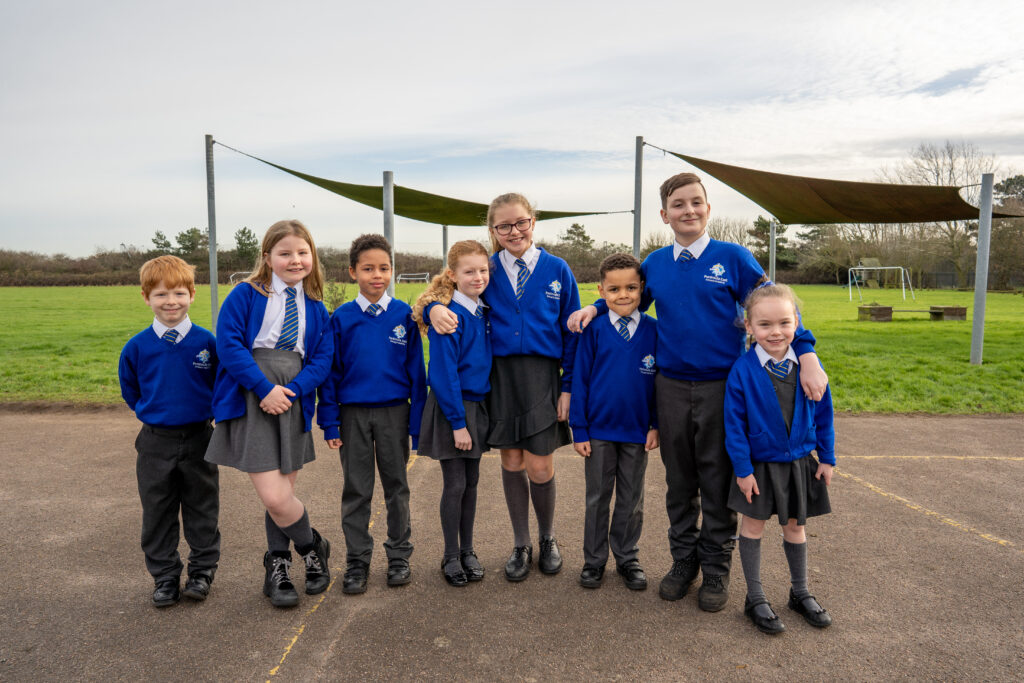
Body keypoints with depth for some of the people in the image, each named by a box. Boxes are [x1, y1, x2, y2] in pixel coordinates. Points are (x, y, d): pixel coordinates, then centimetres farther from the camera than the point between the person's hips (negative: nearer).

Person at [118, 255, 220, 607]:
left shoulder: (206, 341, -7)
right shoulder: (137, 347, -5)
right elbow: (129, 390, 12)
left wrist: (206, 409, 2)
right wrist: (153, 411, 8)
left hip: (199, 438, -1)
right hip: (156, 442, 1)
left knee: (202, 508, 10)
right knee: (158, 513, 11)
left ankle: (202, 571, 26)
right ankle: (165, 577, 26)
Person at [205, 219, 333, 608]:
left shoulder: (315, 308, 9)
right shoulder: (246, 295, -1)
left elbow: (322, 359, 4)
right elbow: (229, 344, -11)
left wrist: (293, 390, -13)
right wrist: (265, 388, -18)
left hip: (293, 401, 4)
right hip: (252, 401, -3)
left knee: (282, 492, 10)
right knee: (273, 498, -9)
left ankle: (277, 570, 30)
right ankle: (313, 547, 19)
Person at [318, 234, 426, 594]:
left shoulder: (404, 315, -2)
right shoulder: (341, 318, -2)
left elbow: (416, 369, 0)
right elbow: (330, 371, 2)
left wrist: (418, 420, -2)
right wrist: (330, 422, -2)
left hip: (394, 412, 0)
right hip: (353, 413, 0)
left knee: (396, 485, 12)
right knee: (356, 490, 9)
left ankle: (399, 556, 27)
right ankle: (357, 562, 23)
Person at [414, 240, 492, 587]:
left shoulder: (482, 312, 6)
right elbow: (444, 372, -18)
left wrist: (470, 417, 9)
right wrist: (457, 422, -18)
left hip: (477, 405, 7)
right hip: (451, 406, -7)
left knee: (471, 482, 14)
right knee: (455, 484, 3)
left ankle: (467, 551, 28)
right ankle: (451, 556, 19)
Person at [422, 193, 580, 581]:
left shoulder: (557, 270, 3)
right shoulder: (487, 270, 5)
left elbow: (572, 333, 4)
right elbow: (452, 289, 8)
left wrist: (568, 387, -2)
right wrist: (435, 308, -18)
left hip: (542, 376, -1)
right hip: (499, 374, 1)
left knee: (539, 466, -1)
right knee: (511, 462, 9)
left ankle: (547, 538, 28)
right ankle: (521, 546, 28)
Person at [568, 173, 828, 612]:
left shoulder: (732, 257, -3)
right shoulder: (655, 264, 6)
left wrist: (807, 355, -14)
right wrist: (595, 308, 3)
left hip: (722, 386, -3)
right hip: (671, 386, 3)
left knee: (718, 483, 7)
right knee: (679, 481, 13)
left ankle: (716, 570, 24)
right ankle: (683, 561, 30)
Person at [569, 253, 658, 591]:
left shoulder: (654, 331, -5)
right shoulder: (594, 331, -7)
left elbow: (661, 381, 3)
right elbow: (579, 380, -3)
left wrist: (656, 424, -1)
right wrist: (579, 430, -5)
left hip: (638, 432, 1)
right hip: (599, 431, -1)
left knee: (631, 499, 15)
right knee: (597, 498, 13)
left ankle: (627, 558, 32)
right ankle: (594, 559, 28)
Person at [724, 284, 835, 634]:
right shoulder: (742, 370, -18)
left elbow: (823, 413, 3)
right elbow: (734, 424, -13)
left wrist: (827, 457, 4)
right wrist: (742, 469, -12)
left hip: (800, 462, 3)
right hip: (759, 464, -3)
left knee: (795, 526, 17)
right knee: (753, 525, 8)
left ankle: (800, 593, 36)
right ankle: (755, 598, 23)